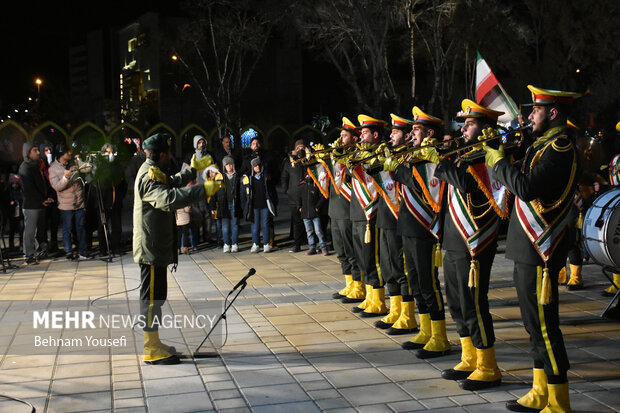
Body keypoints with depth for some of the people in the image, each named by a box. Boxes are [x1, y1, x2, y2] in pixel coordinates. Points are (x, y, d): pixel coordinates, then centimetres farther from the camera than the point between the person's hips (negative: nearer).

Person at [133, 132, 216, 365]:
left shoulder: (152, 173, 14)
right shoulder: (149, 177, -20)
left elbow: (172, 183, 35)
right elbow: (169, 199, -37)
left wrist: (194, 169, 39)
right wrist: (203, 190, -38)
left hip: (156, 247, 11)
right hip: (151, 249, -11)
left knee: (156, 296, 17)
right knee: (152, 297, -5)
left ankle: (153, 344, 27)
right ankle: (151, 351, 1)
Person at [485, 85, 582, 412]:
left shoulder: (561, 147, -16)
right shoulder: (544, 145, 15)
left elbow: (526, 187, -26)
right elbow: (520, 180, 17)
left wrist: (498, 161, -14)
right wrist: (503, 159, 4)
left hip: (540, 250, -10)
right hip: (528, 249, 10)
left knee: (544, 326, -5)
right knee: (536, 324, 16)